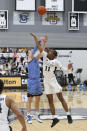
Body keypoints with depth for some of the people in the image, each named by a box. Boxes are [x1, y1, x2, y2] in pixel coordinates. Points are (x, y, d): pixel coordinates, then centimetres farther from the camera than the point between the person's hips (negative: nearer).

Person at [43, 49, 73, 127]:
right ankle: (54, 118, 9)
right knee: (50, 100, 5)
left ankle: (68, 115, 2)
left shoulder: (55, 61, -1)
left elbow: (63, 69, -5)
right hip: (46, 81, 3)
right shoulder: (45, 56, 7)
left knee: (61, 98, -4)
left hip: (52, 80, -3)